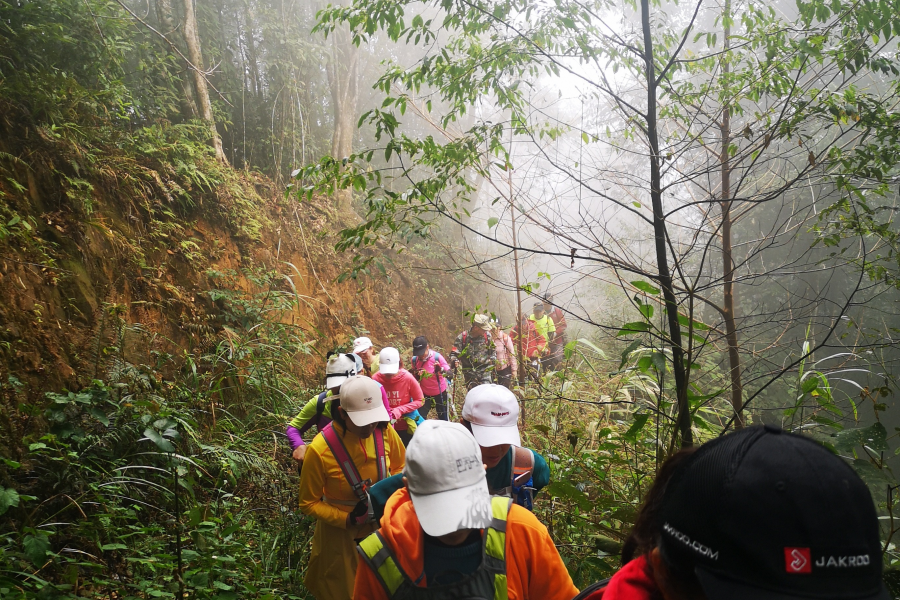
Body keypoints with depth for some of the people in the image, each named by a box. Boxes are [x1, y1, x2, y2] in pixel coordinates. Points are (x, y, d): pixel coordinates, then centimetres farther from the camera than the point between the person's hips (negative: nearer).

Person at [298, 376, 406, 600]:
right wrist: (346, 519, -25)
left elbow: (400, 466, 3)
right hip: (338, 529, -2)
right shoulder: (320, 449, -28)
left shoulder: (384, 430, -19)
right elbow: (309, 504, -14)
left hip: (381, 521, 3)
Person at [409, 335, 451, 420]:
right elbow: (414, 380, 1)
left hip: (440, 393, -2)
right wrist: (417, 376, -23)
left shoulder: (437, 357, -22)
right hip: (425, 394, 2)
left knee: (443, 419, 12)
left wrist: (440, 370, -42)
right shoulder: (414, 360, -13)